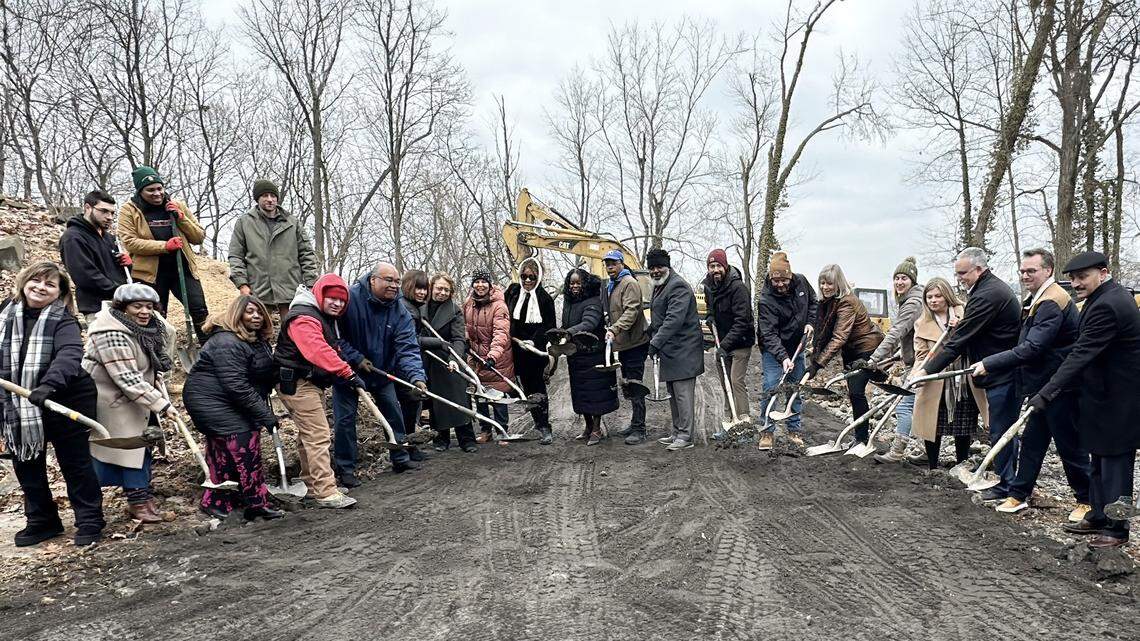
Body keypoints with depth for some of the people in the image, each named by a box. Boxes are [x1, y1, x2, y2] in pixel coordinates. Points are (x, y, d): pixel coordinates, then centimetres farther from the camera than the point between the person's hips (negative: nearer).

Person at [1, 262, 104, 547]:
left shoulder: (63, 321, -13)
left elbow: (70, 355, -30)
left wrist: (49, 384, -45)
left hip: (63, 404, -6)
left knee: (75, 464, 5)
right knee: (25, 465, 16)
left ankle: (89, 521, 18)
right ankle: (41, 520, 33)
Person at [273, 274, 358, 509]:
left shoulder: (325, 318, 14)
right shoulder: (303, 318, -20)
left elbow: (329, 350, 26)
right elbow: (319, 352, -34)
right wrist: (349, 373, -37)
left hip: (312, 383, 11)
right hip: (297, 384, -11)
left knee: (310, 434, 18)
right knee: (319, 436, -14)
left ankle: (312, 483, 30)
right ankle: (326, 493, -14)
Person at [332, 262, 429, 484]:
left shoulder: (400, 312, -13)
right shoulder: (350, 297, -24)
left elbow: (407, 348, -21)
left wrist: (416, 376, -36)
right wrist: (356, 359, -22)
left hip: (382, 371, 4)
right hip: (348, 370, -4)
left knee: (394, 412, 9)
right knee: (345, 418, -1)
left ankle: (400, 459, 26)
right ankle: (346, 469, 13)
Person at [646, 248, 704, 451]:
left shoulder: (678, 286, -15)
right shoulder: (659, 287, 19)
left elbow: (674, 319, -26)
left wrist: (656, 342, -30)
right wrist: (651, 335, 21)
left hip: (683, 350, -11)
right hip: (669, 350, 11)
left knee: (683, 393, -7)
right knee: (673, 394, 15)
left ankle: (685, 436, -3)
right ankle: (678, 433, 24)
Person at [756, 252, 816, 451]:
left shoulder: (801, 282, -10)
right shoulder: (766, 299, -26)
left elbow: (812, 302, 12)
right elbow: (769, 334, -28)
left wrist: (810, 322, -4)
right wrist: (783, 357, -38)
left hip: (796, 347, 5)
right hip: (773, 350, -5)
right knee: (770, 390, -9)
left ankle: (794, 430, 23)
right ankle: (767, 432, 3)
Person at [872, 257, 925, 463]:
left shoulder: (913, 303, -17)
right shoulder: (905, 301, 16)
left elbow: (895, 333, -25)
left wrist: (875, 358, -27)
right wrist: (885, 357, 15)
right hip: (913, 362, 10)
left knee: (905, 405, -8)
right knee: (917, 406, 14)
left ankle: (897, 451, -4)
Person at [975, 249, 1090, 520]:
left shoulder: (1052, 302, -21)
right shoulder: (1036, 299, 11)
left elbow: (1031, 349, -28)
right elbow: (1029, 345, 17)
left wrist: (989, 364, -26)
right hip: (1040, 385, 9)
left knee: (1070, 446, 5)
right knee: (1031, 441, 13)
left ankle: (1087, 501, 21)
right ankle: (1019, 495, 21)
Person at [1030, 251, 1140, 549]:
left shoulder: (1106, 306, -24)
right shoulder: (1112, 296, 10)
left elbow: (1082, 354, -28)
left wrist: (1045, 394, -28)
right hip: (1109, 394, 11)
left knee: (1114, 462, 0)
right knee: (1100, 460, 18)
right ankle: (1098, 517, 30)